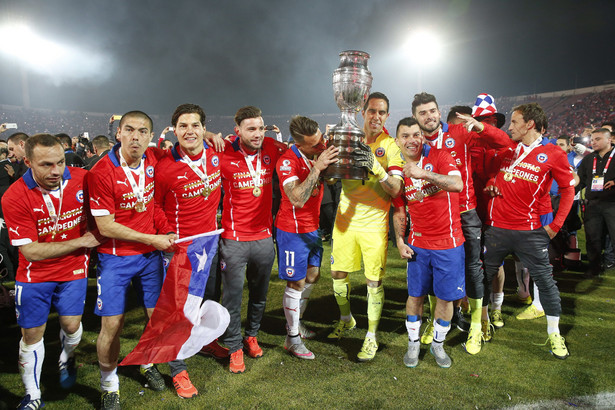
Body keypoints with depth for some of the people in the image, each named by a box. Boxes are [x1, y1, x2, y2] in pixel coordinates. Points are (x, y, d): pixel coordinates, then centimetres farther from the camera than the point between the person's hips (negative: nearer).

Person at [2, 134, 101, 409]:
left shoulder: (82, 179, -15)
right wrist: (81, 241, -20)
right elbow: (31, 252, -20)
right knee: (31, 335, 8)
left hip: (74, 269, 1)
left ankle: (66, 359, 43)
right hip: (35, 275, -1)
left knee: (71, 325, 7)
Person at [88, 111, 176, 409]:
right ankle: (109, 384, 24)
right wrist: (151, 238, -15)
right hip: (116, 258, -4)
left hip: (150, 255, 5)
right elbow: (106, 227, -16)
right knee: (112, 324, -1)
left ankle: (147, 364, 40)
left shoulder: (154, 160, -4)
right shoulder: (101, 172, -18)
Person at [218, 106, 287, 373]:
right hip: (233, 239, -4)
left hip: (264, 237, 4)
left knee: (260, 293, 18)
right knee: (233, 295, 5)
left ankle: (252, 336, 41)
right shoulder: (223, 154, -14)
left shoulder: (272, 148, -2)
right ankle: (234, 347, 24)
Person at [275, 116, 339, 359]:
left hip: (312, 227, 8)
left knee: (312, 276, 18)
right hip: (293, 230, -8)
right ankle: (292, 338, 16)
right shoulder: (288, 161, -23)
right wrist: (317, 167, -35)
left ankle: (296, 323, 37)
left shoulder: (320, 152, -1)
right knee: (296, 283, 1)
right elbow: (298, 200, -34)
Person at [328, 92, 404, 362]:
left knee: (374, 281, 1)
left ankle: (371, 338, 17)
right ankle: (346, 319, 38)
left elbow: (395, 189, -15)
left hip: (374, 222, -3)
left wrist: (376, 167, -32)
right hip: (345, 218, 4)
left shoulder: (390, 146, -6)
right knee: (338, 273, 13)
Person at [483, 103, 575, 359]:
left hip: (530, 231, -3)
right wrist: (489, 185, 2)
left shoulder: (553, 154, -5)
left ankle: (554, 334, 24)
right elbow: (489, 173, 23)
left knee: (545, 280, 6)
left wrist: (556, 225, -3)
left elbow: (568, 190, 1)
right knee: (483, 276, 9)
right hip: (496, 228, 4)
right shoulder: (505, 149, 6)